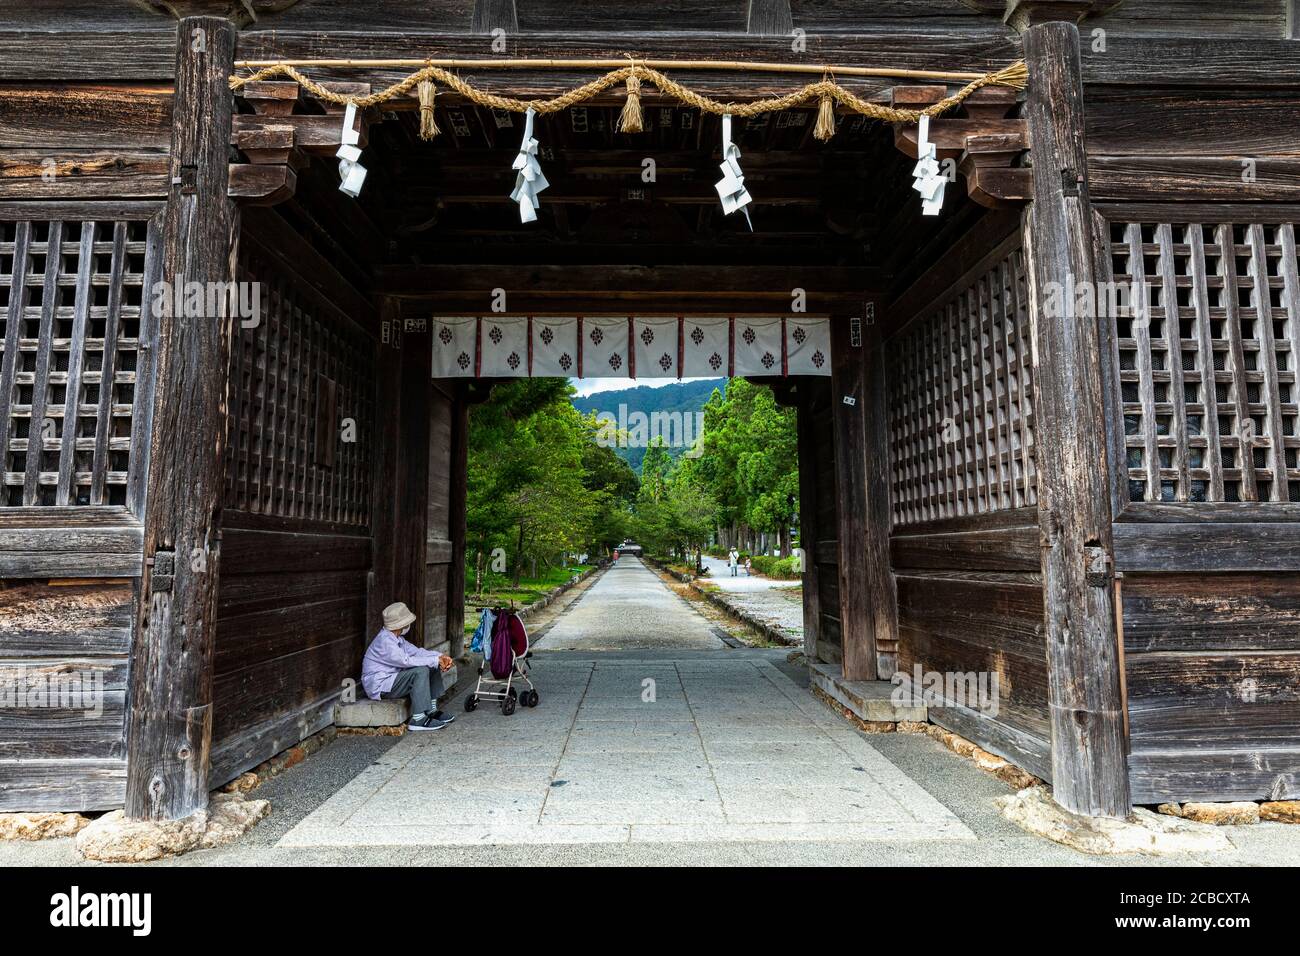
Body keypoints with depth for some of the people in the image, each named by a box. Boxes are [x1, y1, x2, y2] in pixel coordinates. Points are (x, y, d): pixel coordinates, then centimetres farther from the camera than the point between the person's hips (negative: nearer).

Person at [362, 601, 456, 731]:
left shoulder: (397, 638, 9)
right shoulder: (385, 640, -23)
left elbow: (416, 651, 8)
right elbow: (407, 661, -30)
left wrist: (440, 657, -7)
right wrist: (435, 661, -23)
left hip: (392, 679, 10)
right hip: (379, 687, -10)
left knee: (433, 667, 6)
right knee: (421, 671, -27)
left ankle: (431, 710, 9)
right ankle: (418, 719, -25)